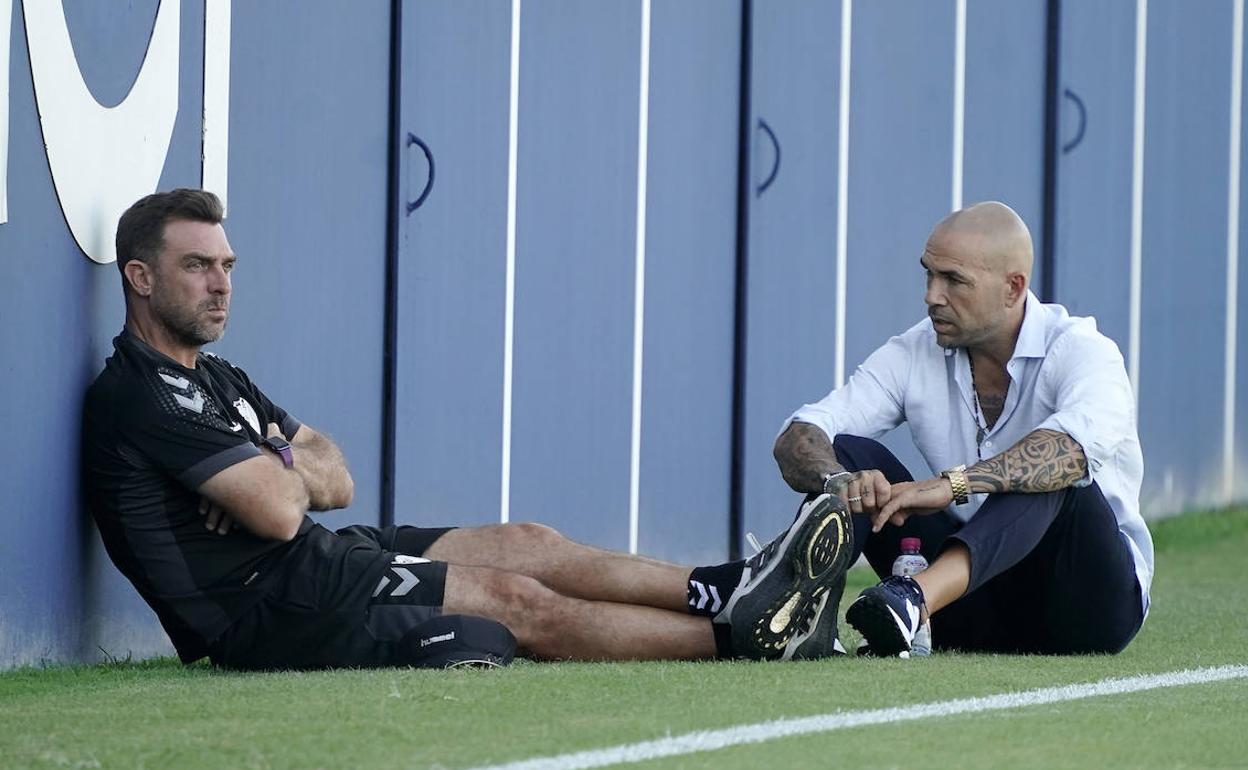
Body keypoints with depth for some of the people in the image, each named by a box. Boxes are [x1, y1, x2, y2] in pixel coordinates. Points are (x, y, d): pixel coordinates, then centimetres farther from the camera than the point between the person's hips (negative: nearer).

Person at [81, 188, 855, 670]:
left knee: (529, 545, 3)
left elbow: (335, 477, 16)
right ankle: (740, 634, -4)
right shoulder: (140, 395, -17)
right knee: (517, 600, -10)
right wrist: (287, 474, 3)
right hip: (265, 611, -10)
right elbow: (281, 513, -22)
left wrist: (276, 474, -8)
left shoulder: (214, 378, 18)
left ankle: (728, 593, 2)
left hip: (310, 568, 10)